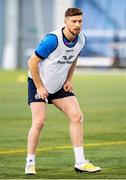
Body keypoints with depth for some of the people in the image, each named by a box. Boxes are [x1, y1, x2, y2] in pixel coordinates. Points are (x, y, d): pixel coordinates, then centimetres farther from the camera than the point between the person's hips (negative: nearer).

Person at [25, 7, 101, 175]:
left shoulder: (81, 39, -5)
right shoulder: (53, 39, -27)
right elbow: (32, 62, -20)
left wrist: (68, 80, 3)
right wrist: (39, 87, -17)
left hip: (59, 86, 6)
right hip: (38, 83, -6)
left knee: (77, 116, -7)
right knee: (39, 121, -16)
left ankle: (80, 162, -2)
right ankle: (30, 163, 0)